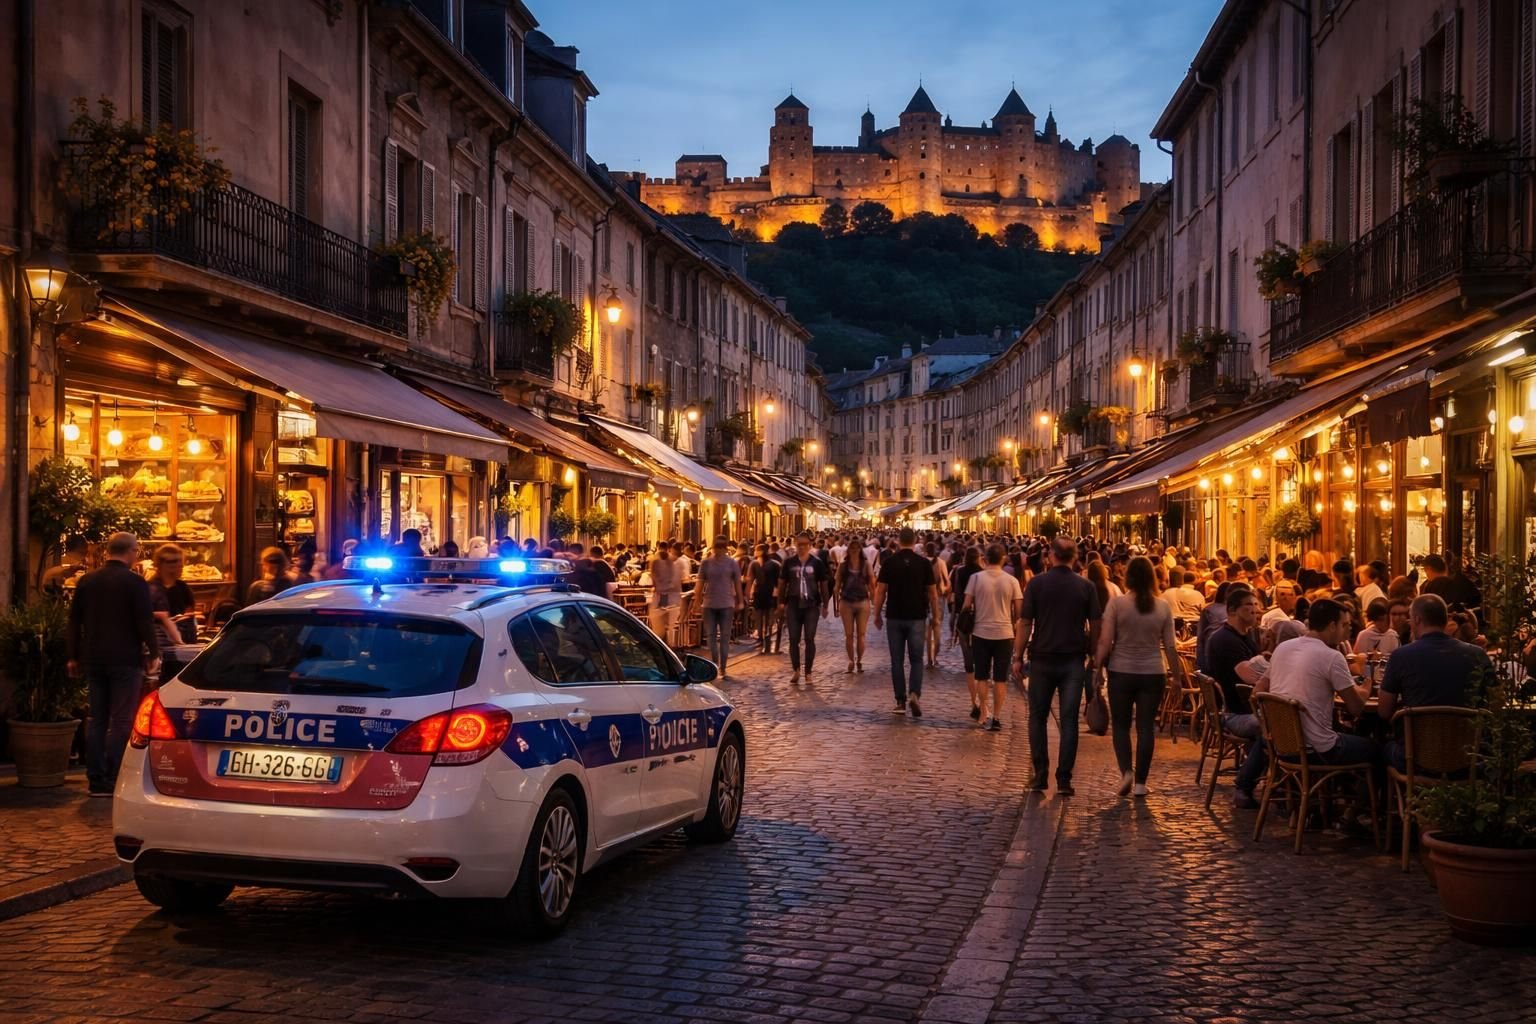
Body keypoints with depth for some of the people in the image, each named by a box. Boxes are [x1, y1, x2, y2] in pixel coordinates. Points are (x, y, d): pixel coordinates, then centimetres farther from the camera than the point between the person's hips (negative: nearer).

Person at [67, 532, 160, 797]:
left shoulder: (87, 581, 9)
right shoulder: (135, 582, -10)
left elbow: (74, 621, 13)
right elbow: (145, 622, -12)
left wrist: (74, 656, 18)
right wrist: (154, 654, -2)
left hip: (94, 659, 6)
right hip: (126, 660, -6)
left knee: (97, 719, 11)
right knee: (122, 720, -3)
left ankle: (96, 780, 11)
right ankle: (113, 780, -6)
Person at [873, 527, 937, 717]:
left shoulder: (889, 562, -4)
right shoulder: (924, 563, -2)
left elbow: (880, 590, -3)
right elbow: (932, 592, 2)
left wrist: (877, 614, 7)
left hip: (894, 617, 0)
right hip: (916, 617, 0)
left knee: (897, 661, 7)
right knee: (916, 659, 8)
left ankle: (901, 702, 8)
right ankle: (914, 694, -13)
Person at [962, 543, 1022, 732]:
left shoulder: (976, 577, -6)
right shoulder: (1011, 581, -4)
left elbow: (966, 605, -4)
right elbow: (1018, 610, -1)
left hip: (981, 633, 0)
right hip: (1004, 633, 0)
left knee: (982, 677, 12)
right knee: (1000, 679, 7)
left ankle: (984, 715, 12)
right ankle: (996, 718, 4)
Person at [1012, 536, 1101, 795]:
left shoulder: (1036, 584, -5)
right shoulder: (1086, 587, -1)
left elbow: (1025, 623, -6)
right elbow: (1095, 626, 0)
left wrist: (1018, 657, 1)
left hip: (1042, 659, -1)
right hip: (1074, 661, 1)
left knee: (1038, 718, 12)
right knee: (1069, 720, 3)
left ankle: (1040, 775, 10)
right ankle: (1064, 779, 1)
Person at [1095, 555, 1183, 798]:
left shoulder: (1116, 603, -8)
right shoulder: (1163, 608, -1)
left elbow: (1105, 642, -10)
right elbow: (1170, 647, 1)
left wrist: (1097, 666, 2)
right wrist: (1178, 675, 11)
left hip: (1121, 672, -1)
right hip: (1152, 673, 2)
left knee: (1120, 725, 12)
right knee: (1146, 727, 7)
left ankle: (1126, 771, -6)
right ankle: (1140, 782, 9)